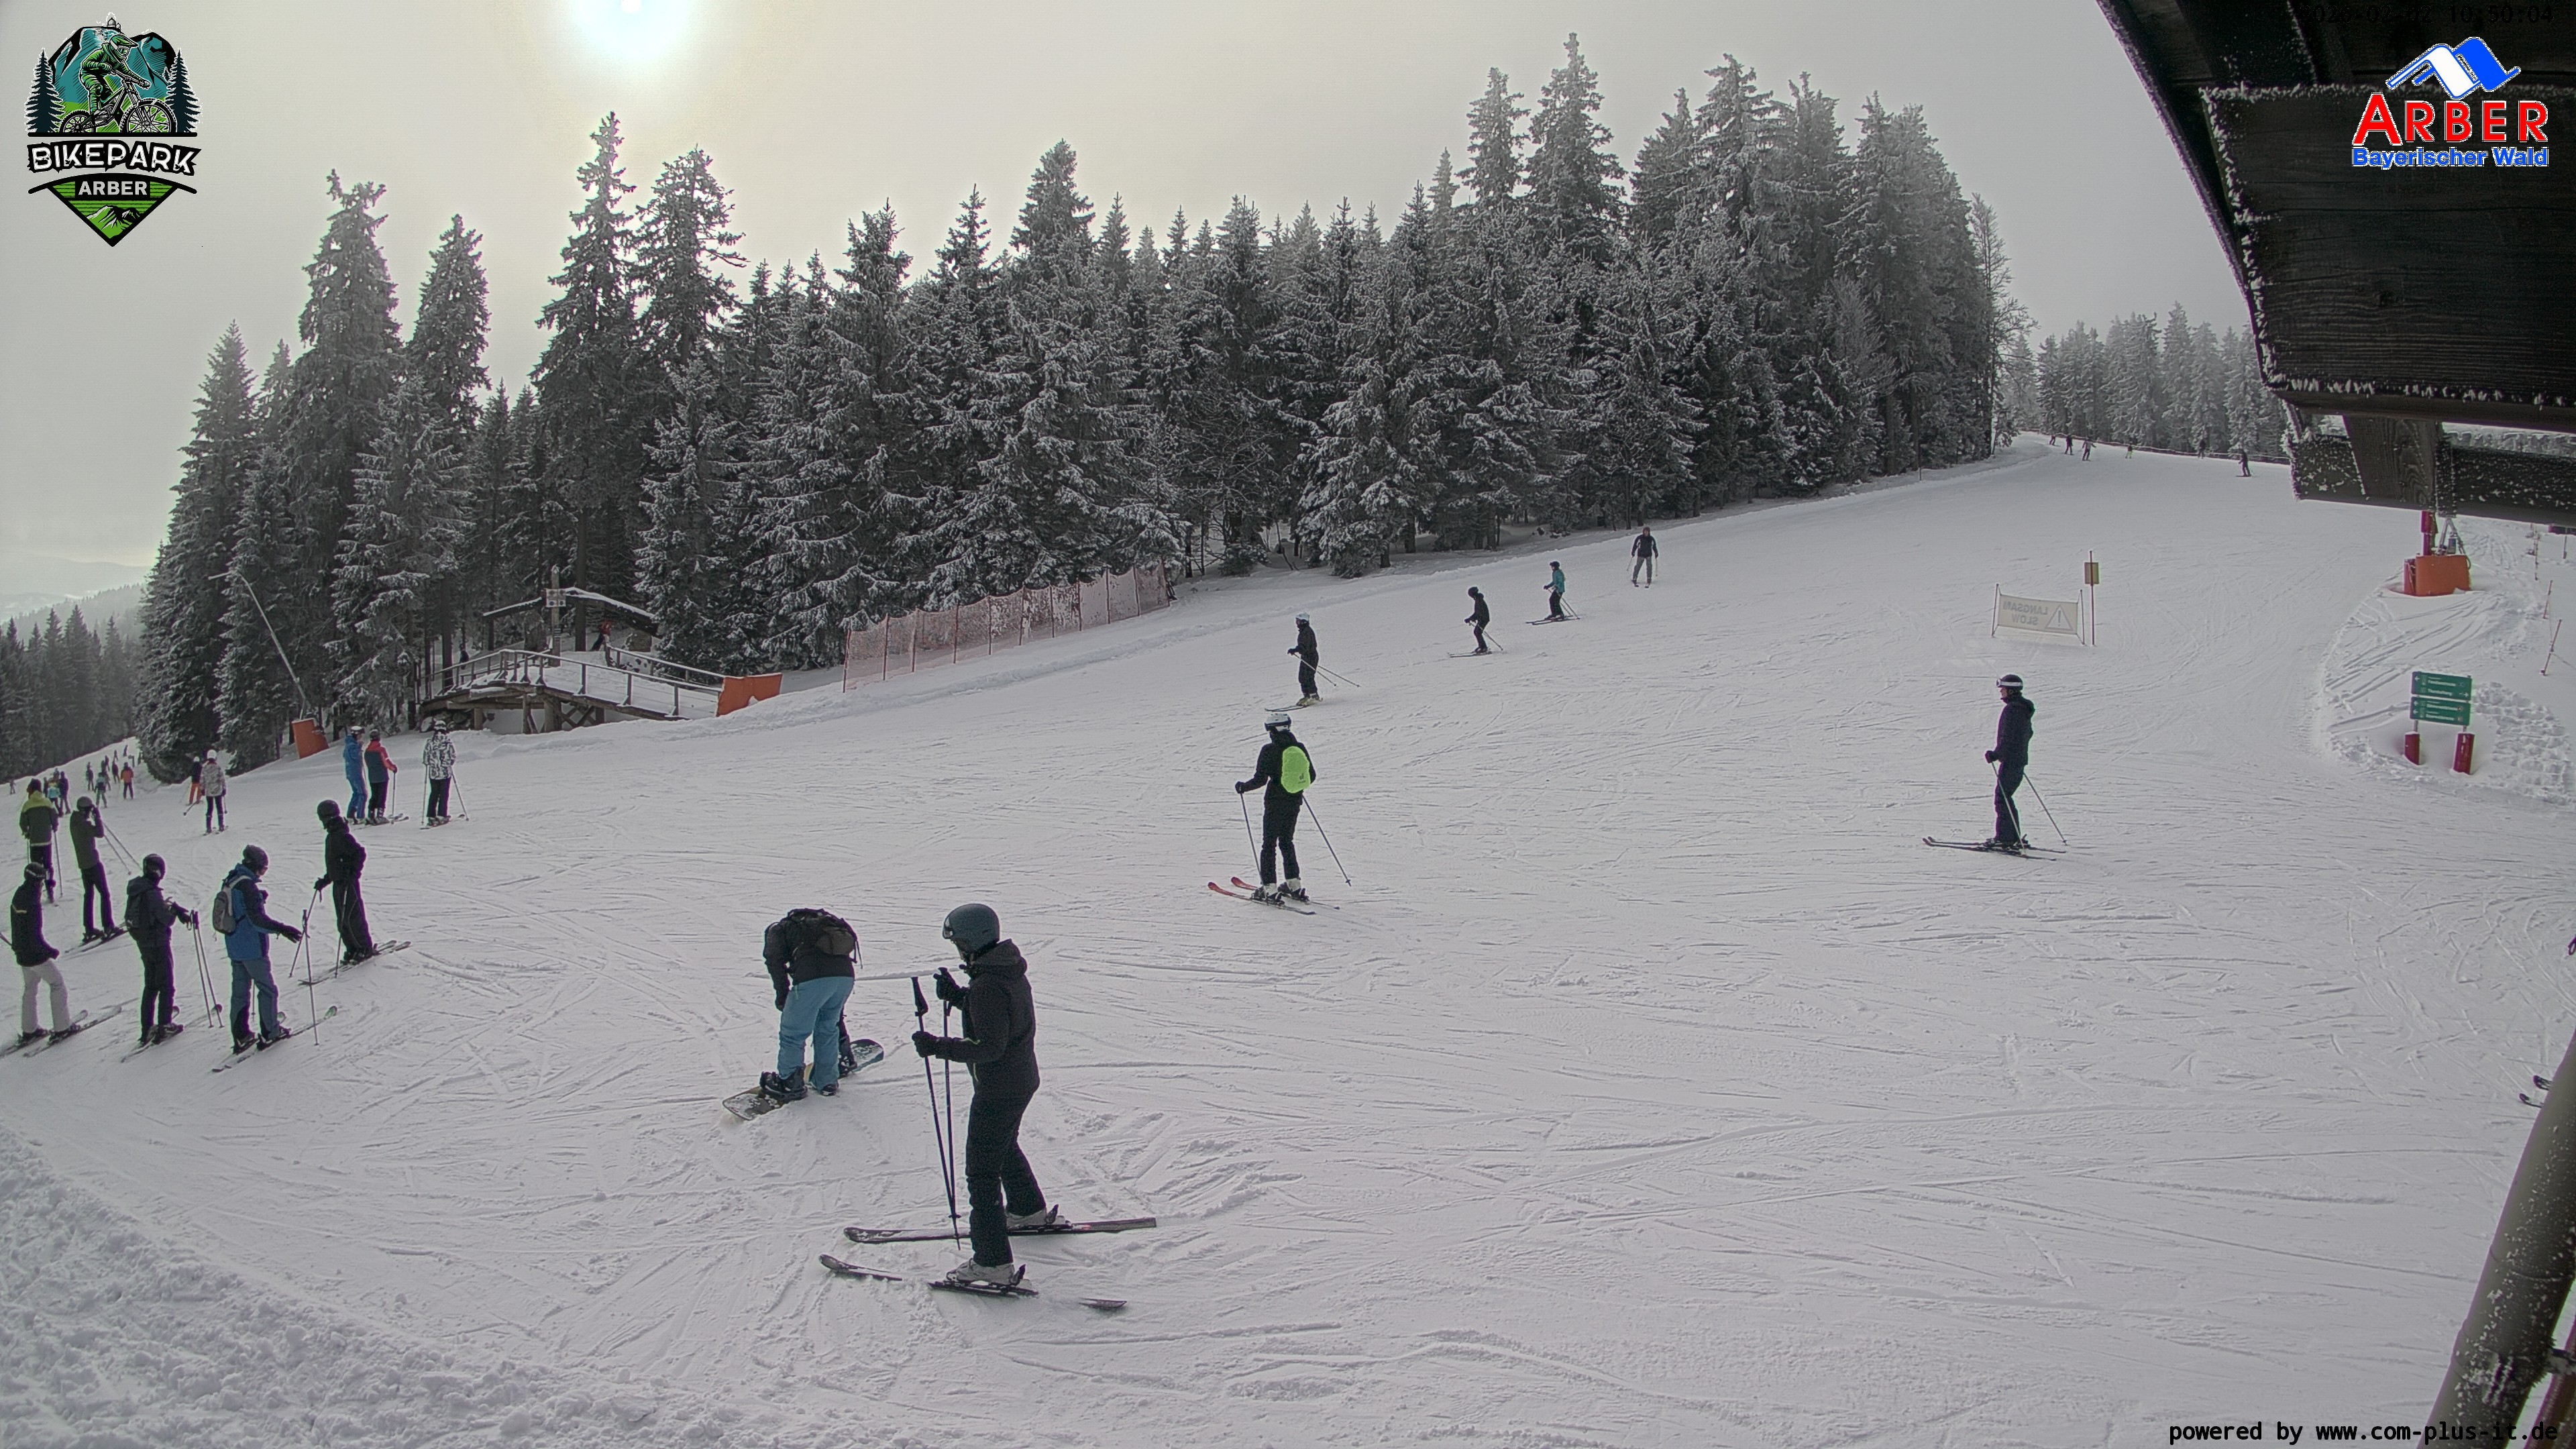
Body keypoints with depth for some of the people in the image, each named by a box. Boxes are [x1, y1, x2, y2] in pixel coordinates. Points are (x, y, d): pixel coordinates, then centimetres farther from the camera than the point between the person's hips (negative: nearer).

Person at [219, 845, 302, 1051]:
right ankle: (270, 1032, 10)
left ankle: (241, 1037, 16)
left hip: (234, 947, 9)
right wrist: (283, 929, -31)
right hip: (252, 948, -9)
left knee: (240, 991, 13)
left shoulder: (230, 882, 8)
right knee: (267, 988, 4)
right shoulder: (247, 886, -20)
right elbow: (257, 920, -28)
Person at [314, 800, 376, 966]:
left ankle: (366, 948, 3)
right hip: (338, 883, 10)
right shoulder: (332, 836, 15)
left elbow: (360, 853, -22)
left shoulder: (342, 836, -16)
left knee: (352, 916, -6)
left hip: (347, 883, -9)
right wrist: (325, 880, 23)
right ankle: (352, 950, 16)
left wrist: (353, 873, -26)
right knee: (342, 919, 10)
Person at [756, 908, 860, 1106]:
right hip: (846, 974, 6)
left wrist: (783, 995, 10)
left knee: (792, 1034, 11)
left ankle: (789, 1084, 20)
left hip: (812, 978, -6)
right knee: (827, 1028, 27)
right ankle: (827, 1081, 33)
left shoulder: (778, 929, 27)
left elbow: (775, 960, 4)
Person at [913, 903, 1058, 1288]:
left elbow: (989, 1046, -29)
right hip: (1022, 1080, 10)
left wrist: (938, 1047, -28)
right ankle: (1030, 1211, 53)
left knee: (982, 1170, -5)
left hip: (998, 1090, -10)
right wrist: (957, 995, 7)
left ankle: (994, 1264, -5)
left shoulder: (987, 985, -26)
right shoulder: (1010, 970, 4)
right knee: (1005, 1146, 33)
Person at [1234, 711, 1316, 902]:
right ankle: (1294, 884, 17)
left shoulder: (1269, 750, -14)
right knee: (1287, 841, 19)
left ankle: (1269, 888, -1)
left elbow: (1260, 780, -15)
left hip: (1275, 802, -5)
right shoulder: (1300, 748, 2)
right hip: (1294, 802, 5)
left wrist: (1243, 787, 3)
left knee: (1269, 844, 2)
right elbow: (1311, 776, 9)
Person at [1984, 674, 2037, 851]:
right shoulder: (2023, 707, 14)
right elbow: (2028, 733, 22)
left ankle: (2004, 839, -8)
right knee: (2005, 797, 15)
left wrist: (1996, 754, -19)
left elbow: (2008, 737, -23)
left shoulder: (2012, 709, -17)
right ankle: (2015, 838, 17)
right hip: (2020, 759, 10)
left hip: (2010, 761, -10)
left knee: (2002, 798, -7)